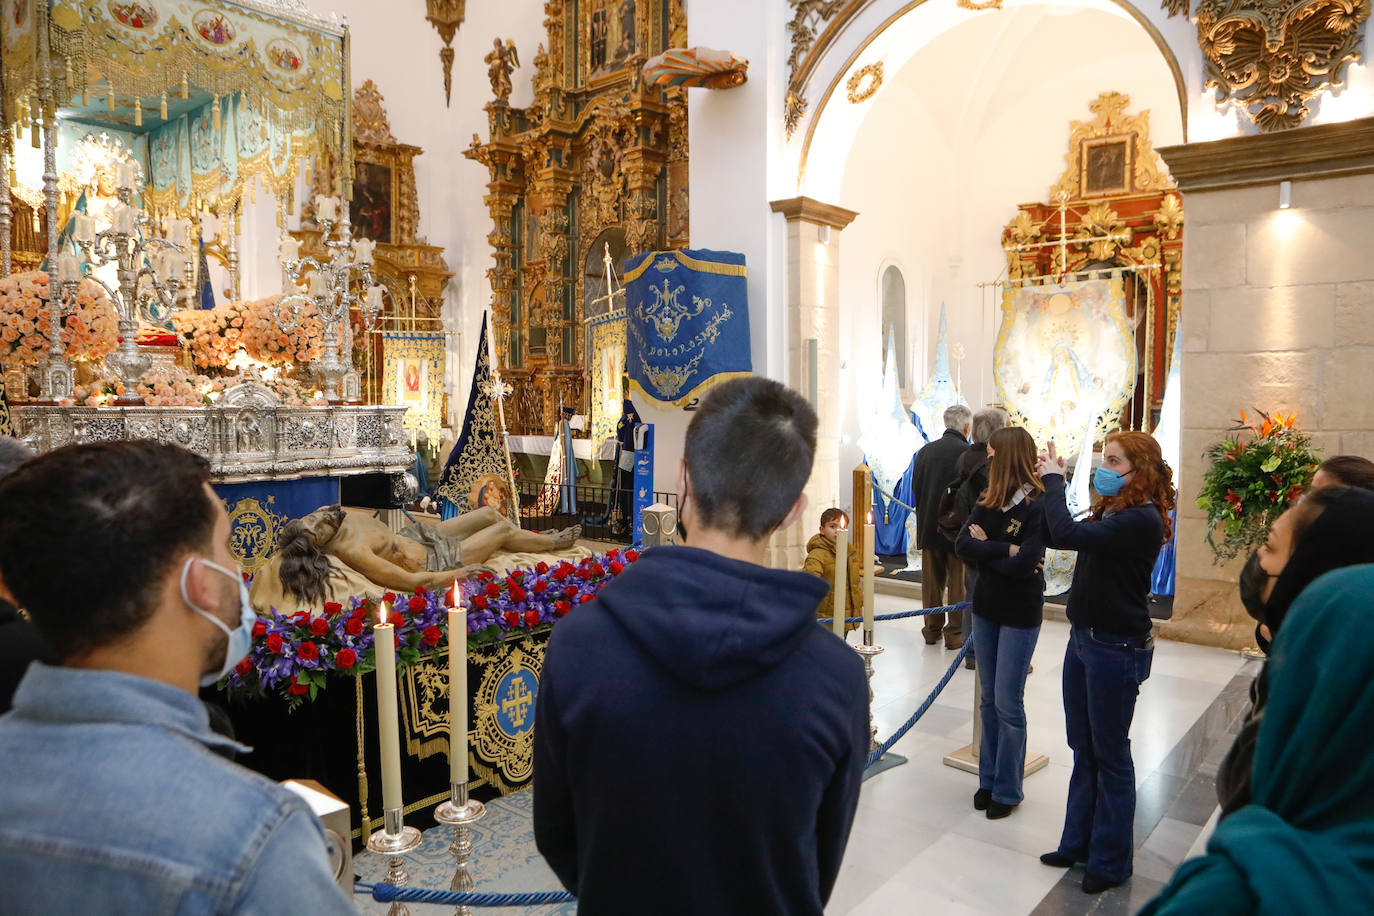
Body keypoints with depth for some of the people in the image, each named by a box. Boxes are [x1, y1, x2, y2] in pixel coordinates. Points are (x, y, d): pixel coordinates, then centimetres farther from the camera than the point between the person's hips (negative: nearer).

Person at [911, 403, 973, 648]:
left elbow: (915, 488, 5)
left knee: (932, 580, 13)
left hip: (929, 527, 5)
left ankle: (932, 628, 22)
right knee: (958, 582, 6)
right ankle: (955, 632, 11)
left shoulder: (925, 451, 1)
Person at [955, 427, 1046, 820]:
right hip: (986, 608, 6)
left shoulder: (1037, 506, -15)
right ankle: (989, 780, 27)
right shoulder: (988, 502, 3)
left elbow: (1024, 563, -25)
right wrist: (1003, 550, -19)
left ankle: (1007, 791, 16)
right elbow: (962, 545, -8)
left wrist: (983, 547, -13)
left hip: (1020, 614, -6)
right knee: (989, 701, 14)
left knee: (1008, 704, 1)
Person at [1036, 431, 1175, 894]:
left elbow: (1067, 535, -32)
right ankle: (1079, 841, 33)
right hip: (1084, 638, 9)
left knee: (1109, 754, 6)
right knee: (1083, 748, 18)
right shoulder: (1110, 511, 7)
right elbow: (1062, 535, 10)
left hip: (1116, 648, -9)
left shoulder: (1141, 519, -22)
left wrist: (1053, 479, -19)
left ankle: (1110, 860, 23)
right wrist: (1054, 483, 0)